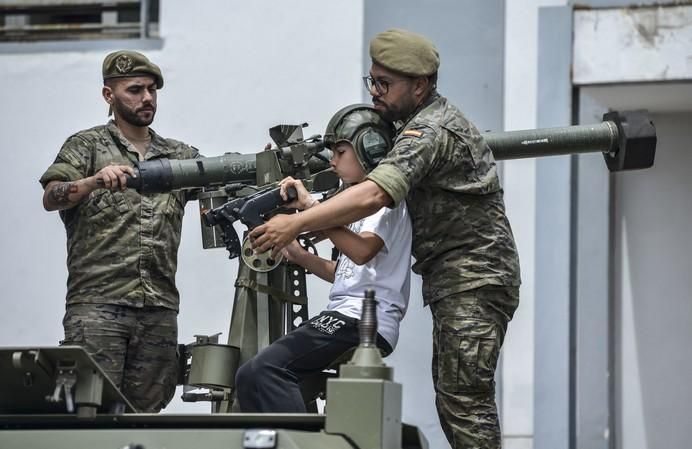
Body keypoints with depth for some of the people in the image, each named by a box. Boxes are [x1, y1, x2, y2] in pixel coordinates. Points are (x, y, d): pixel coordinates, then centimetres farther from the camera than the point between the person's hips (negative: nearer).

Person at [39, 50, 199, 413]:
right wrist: (94, 181, -25)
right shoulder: (87, 146, 10)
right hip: (97, 304, -4)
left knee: (145, 412, 1)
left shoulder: (180, 156, 22)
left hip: (159, 310, 4)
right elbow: (51, 198, -5)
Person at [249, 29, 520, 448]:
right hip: (458, 286, 11)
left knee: (464, 400, -15)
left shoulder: (429, 131, -16)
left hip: (472, 283, -11)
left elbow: (374, 195, -30)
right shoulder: (440, 119, 18)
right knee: (454, 400, 10)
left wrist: (296, 224, -32)